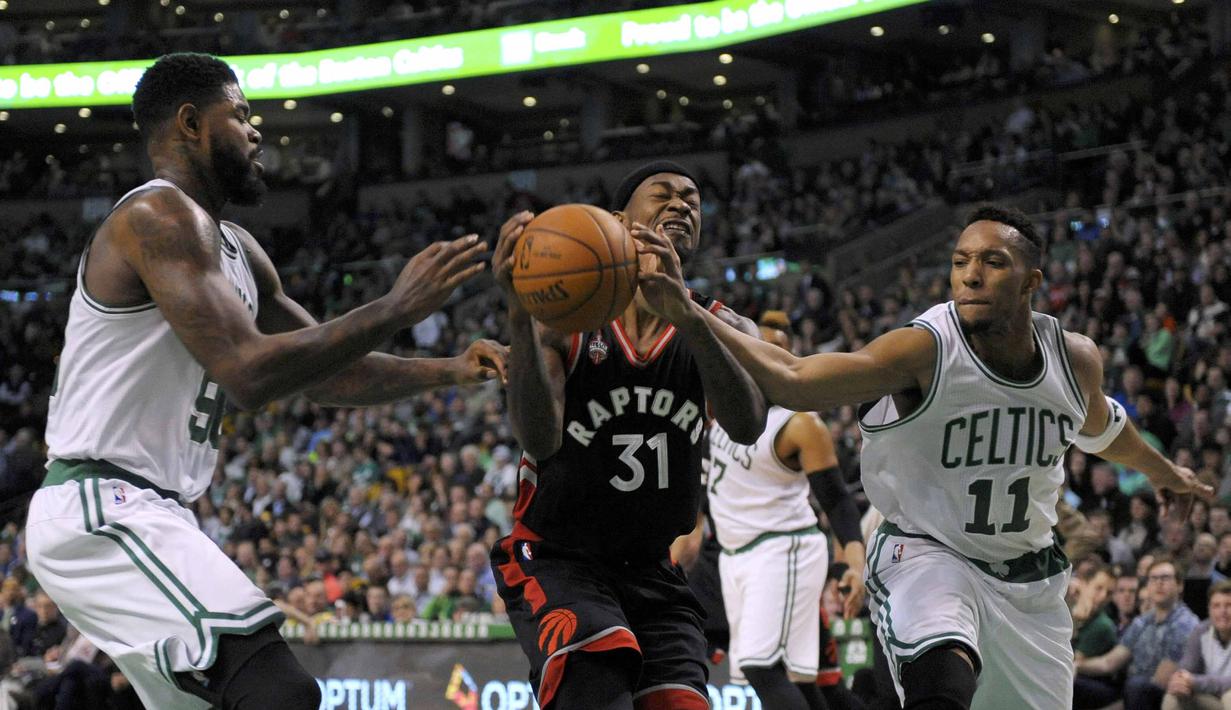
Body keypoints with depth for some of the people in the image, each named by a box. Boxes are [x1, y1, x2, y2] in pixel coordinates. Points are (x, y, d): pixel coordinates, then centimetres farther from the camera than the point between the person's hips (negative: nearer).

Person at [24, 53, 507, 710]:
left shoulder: (235, 250, 18)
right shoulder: (162, 215, -13)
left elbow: (324, 372, 26)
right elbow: (249, 374, -24)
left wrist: (448, 371, 13)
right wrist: (396, 307, -19)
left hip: (147, 515, 11)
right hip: (101, 510, -11)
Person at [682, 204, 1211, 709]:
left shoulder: (1077, 359, -4)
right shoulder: (925, 349, -21)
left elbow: (1100, 428, 21)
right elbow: (792, 381, -33)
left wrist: (1163, 470, 41)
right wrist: (690, 314, -47)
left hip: (1029, 579, 6)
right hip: (925, 554, -6)